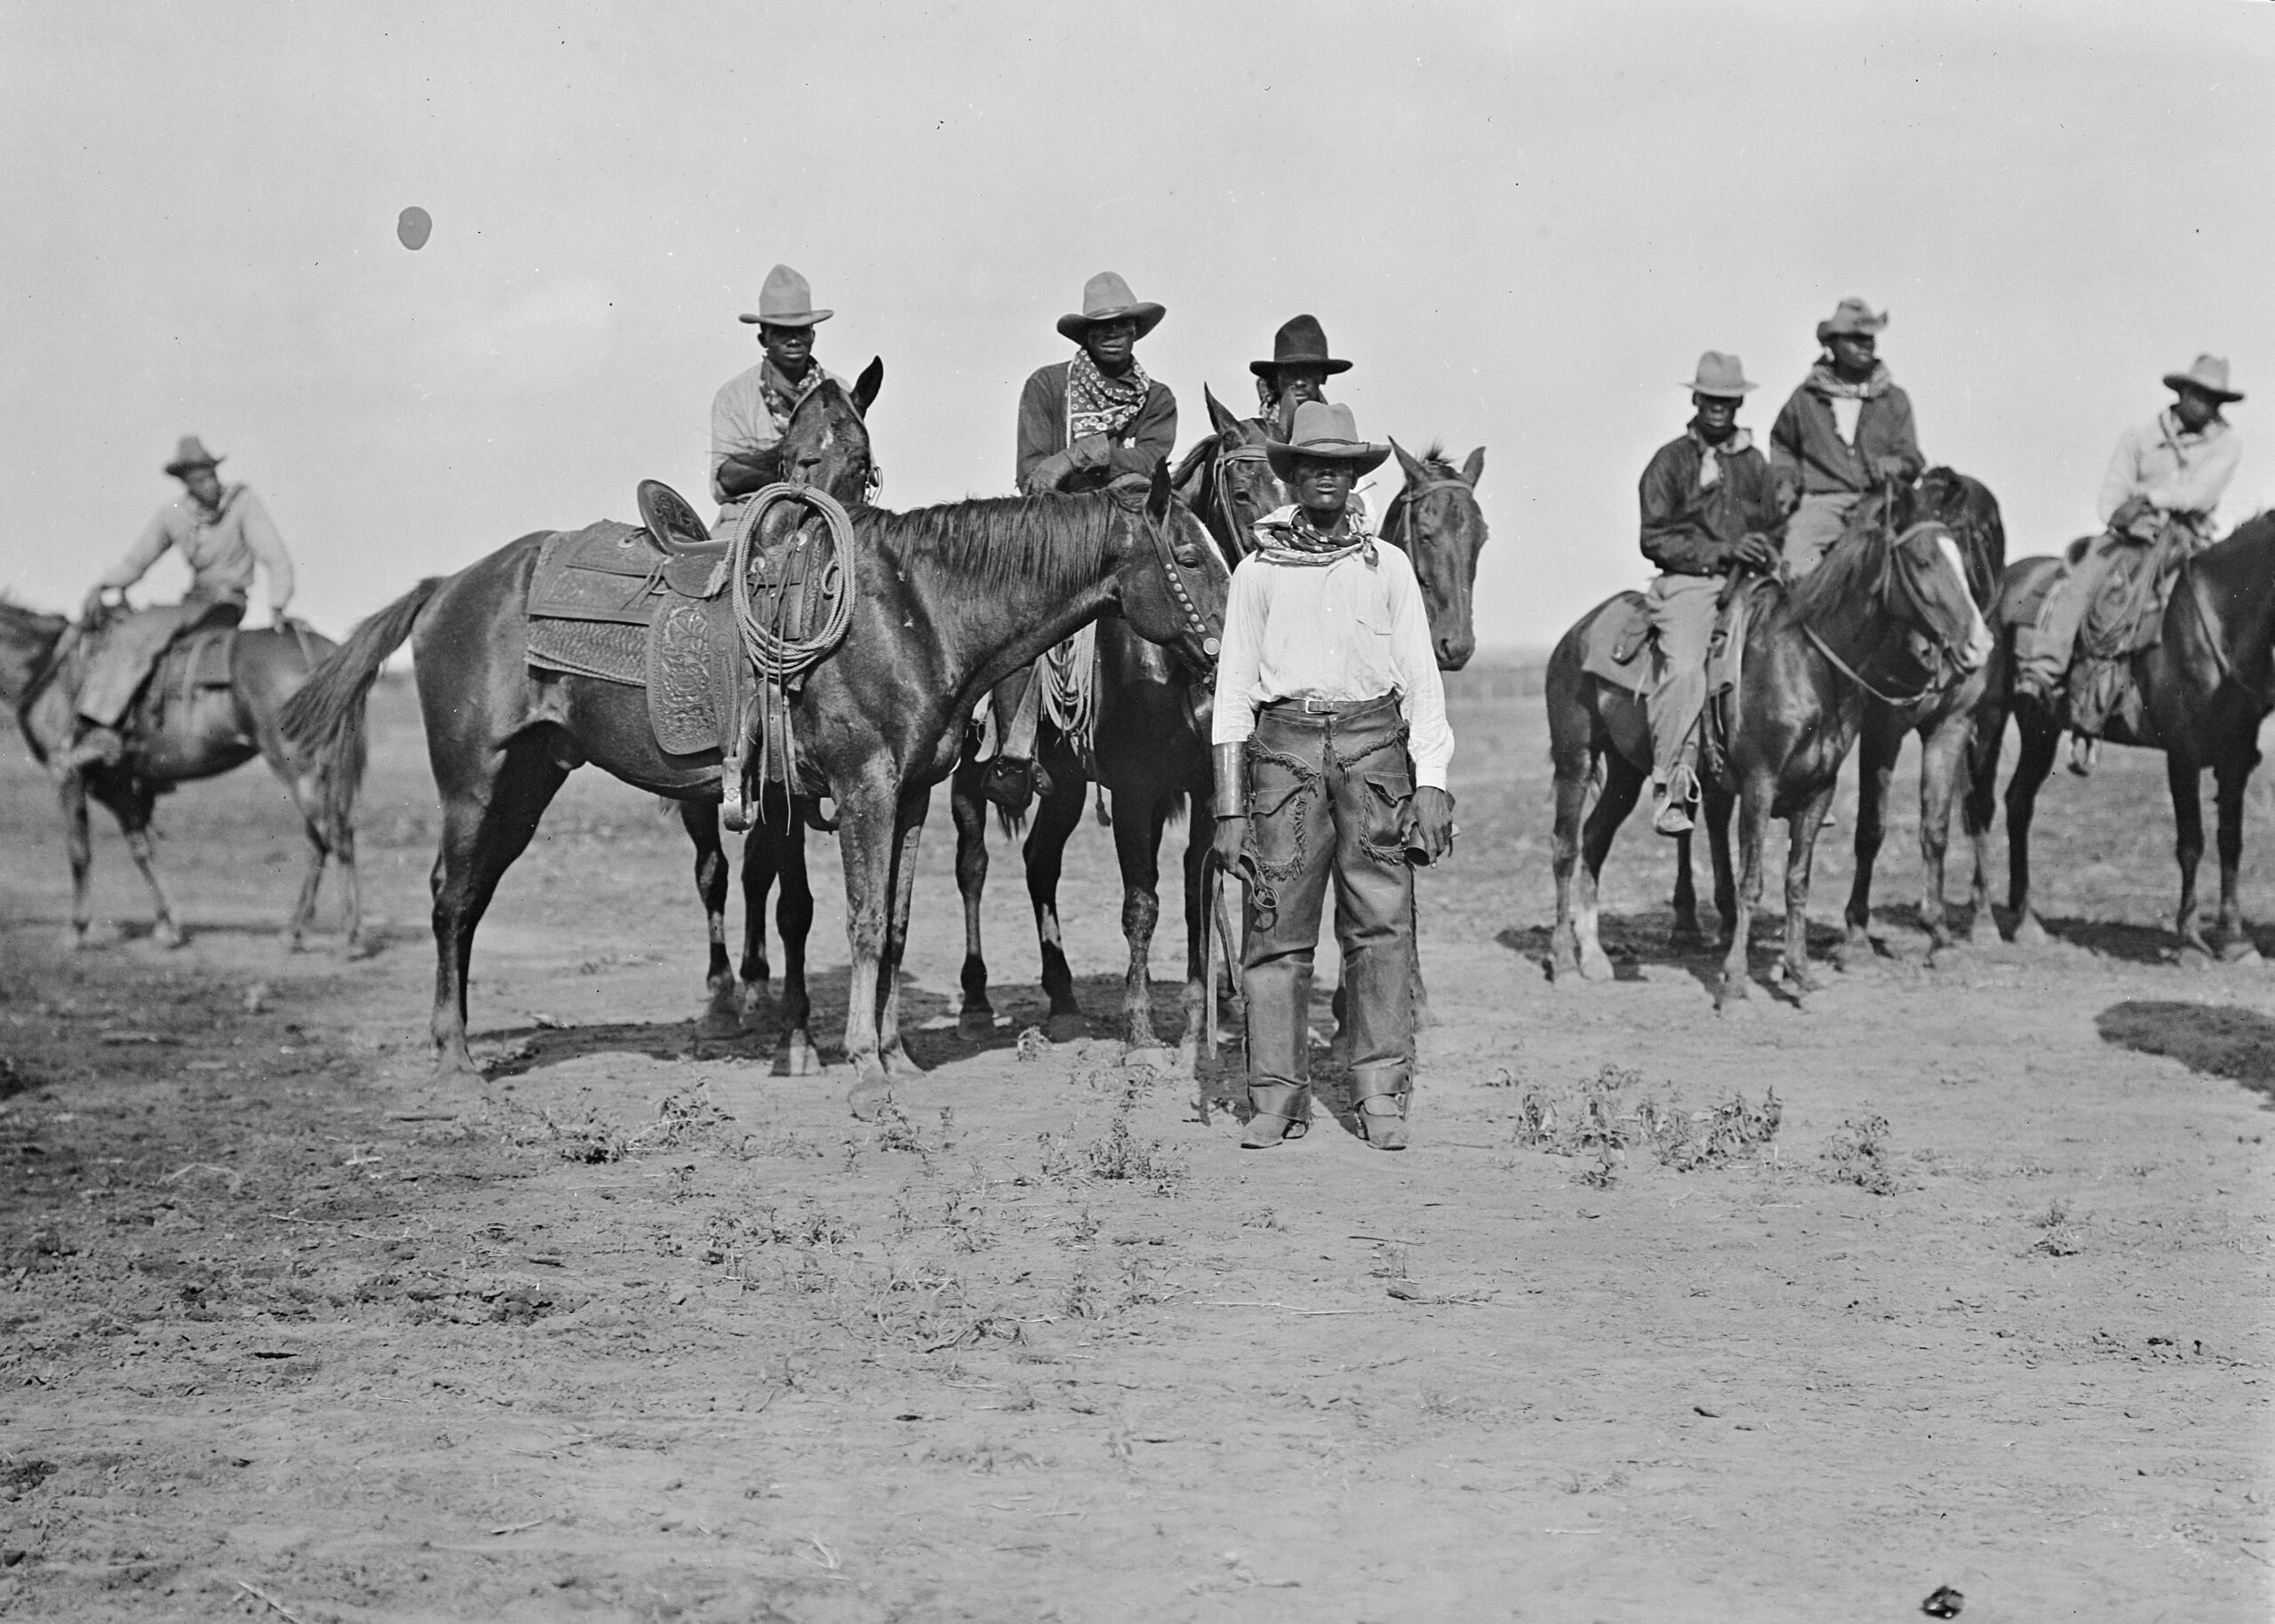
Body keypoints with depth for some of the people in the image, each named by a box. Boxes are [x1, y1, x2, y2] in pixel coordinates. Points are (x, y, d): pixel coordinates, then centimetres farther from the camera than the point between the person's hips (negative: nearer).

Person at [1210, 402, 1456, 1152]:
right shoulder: (1258, 571, 10)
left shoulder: (1387, 565, 12)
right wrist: (1230, 811, 4)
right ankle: (1278, 1097, 0)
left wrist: (1431, 783, -1)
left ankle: (1381, 1094, -4)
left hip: (1374, 742, 0)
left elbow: (1421, 681, 10)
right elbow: (1233, 693, 10)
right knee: (1276, 924, -3)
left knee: (1382, 921, -6)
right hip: (1285, 744, 0)